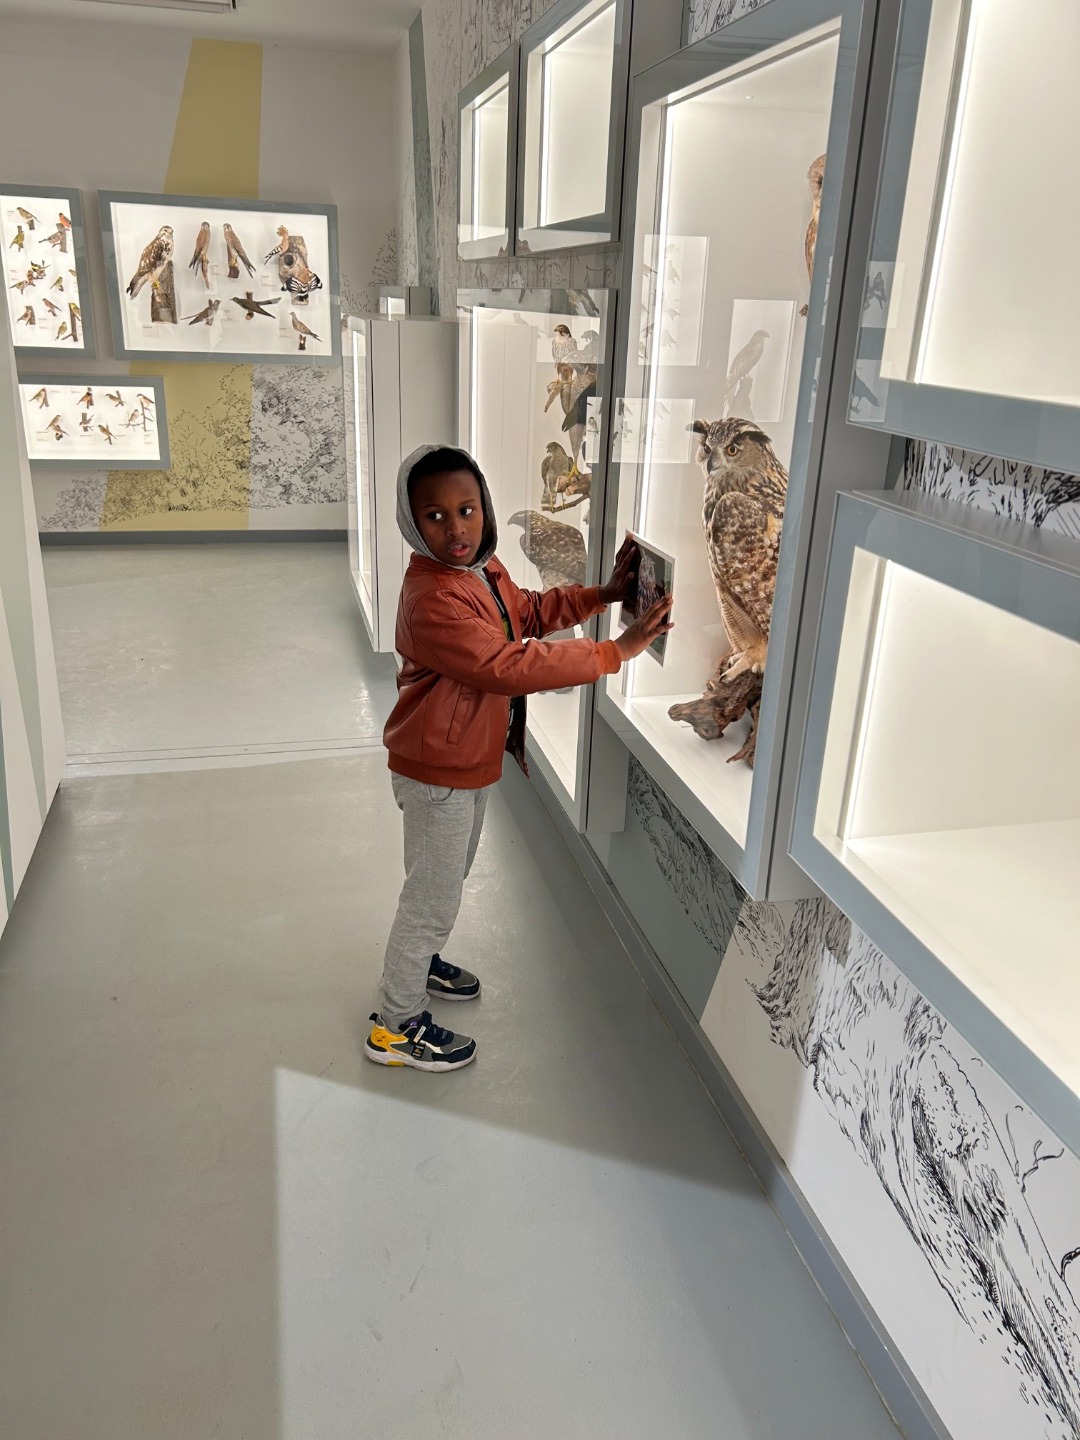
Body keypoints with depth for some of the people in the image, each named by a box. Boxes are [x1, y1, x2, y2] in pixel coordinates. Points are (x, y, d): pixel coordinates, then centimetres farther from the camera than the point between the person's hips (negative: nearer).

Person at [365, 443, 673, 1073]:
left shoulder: (483, 567, 0)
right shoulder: (433, 599, -31)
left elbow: (528, 611, 15)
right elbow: (512, 666, -36)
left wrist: (602, 594, 1)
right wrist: (615, 651, -33)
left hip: (472, 758, 10)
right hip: (438, 770, -9)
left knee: (450, 876, 27)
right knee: (433, 896, 5)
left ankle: (417, 961, 51)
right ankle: (396, 1026, 23)